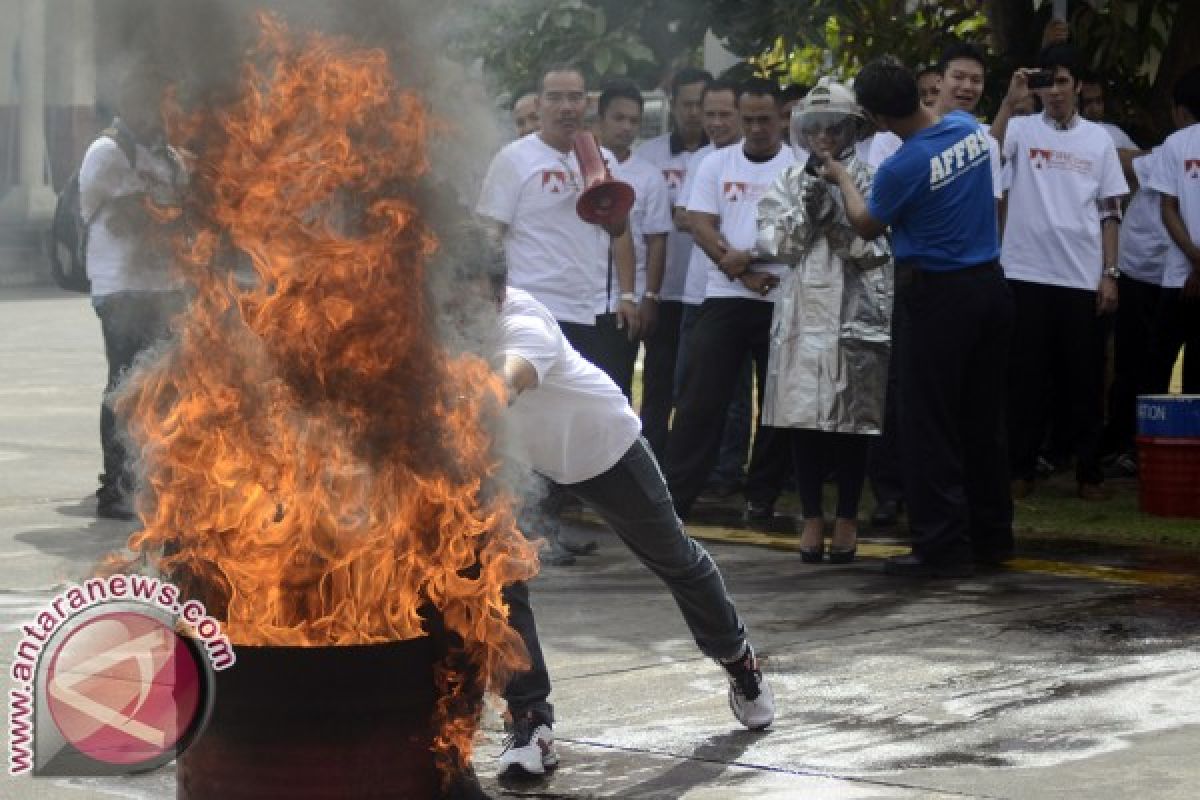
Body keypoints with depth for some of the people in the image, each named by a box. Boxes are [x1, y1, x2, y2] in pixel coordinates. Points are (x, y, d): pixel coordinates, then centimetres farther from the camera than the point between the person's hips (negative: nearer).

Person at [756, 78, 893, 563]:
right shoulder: (790, 183, 11)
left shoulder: (865, 181, 2)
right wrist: (806, 214, -11)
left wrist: (833, 218, -14)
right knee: (803, 418, 0)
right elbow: (773, 244, 3)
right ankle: (812, 518, 8)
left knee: (851, 421, 0)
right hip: (803, 313, 3)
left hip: (854, 314, -2)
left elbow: (876, 249, -5)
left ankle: (846, 520, 8)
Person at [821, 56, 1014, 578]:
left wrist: (842, 178, 16)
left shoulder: (902, 167, -20)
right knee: (983, 418, 15)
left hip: (943, 296, -7)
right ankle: (991, 535, 22)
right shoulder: (969, 128, 0)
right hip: (991, 286, 7)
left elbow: (866, 226, -1)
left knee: (931, 424, 0)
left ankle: (943, 547, -2)